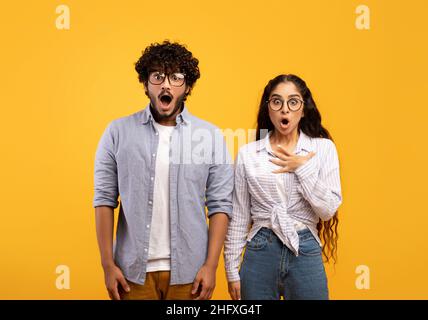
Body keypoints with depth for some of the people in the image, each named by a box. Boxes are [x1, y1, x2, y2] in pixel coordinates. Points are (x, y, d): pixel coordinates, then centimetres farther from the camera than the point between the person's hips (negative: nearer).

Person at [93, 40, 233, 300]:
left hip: (188, 271, 0)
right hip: (133, 270, 0)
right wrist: (108, 264, -4)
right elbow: (105, 200, -1)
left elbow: (220, 205, -1)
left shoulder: (210, 135, -1)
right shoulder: (118, 132, -1)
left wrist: (211, 265, -6)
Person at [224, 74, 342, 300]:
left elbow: (329, 209, -5)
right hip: (260, 253, 1)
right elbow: (238, 218, 4)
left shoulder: (323, 148, 0)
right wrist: (232, 270, 4)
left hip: (306, 253, 0)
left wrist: (303, 169, -12)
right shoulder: (248, 153, 1)